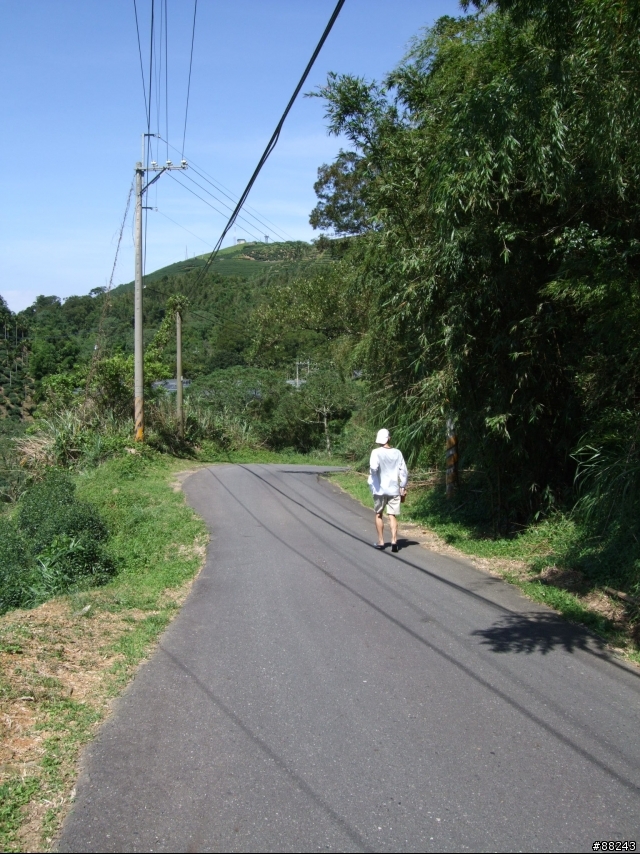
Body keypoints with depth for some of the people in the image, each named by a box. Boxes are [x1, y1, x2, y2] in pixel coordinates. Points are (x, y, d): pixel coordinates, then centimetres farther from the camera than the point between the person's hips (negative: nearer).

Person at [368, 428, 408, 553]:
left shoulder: (376, 452, -9)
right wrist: (403, 486, 9)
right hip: (394, 489, 2)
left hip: (380, 489, -2)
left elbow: (374, 468, -24)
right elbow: (404, 471, 1)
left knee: (378, 514, 14)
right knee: (392, 515, 3)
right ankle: (394, 541, -11)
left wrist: (371, 483, -7)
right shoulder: (397, 453, 1)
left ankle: (381, 541, 17)